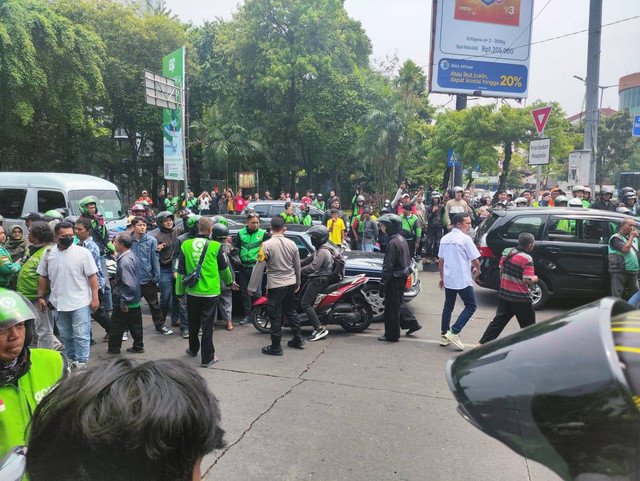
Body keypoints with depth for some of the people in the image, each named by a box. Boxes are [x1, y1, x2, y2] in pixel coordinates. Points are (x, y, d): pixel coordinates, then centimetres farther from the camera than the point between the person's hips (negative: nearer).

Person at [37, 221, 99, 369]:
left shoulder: (82, 252, -9)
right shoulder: (48, 253, 3)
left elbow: (92, 276, -9)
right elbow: (43, 276, 12)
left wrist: (95, 298, -12)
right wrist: (40, 297, 9)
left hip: (80, 302, -5)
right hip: (59, 303, 5)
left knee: (81, 335, -1)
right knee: (65, 335, 18)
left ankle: (80, 363, 10)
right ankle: (72, 359, 34)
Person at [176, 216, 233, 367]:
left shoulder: (185, 245, -4)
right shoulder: (215, 247, -12)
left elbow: (181, 271, 2)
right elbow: (224, 269, 3)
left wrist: (180, 291, 12)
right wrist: (228, 281, 23)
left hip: (192, 292, 3)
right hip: (210, 292, -3)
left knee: (193, 323, 20)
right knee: (207, 325, 4)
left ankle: (193, 349, 39)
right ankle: (207, 358, 9)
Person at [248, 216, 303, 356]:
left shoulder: (267, 245, -14)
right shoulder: (291, 244, 1)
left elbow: (259, 268, -14)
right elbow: (297, 266, 11)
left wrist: (252, 287, -6)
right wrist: (298, 282, 25)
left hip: (276, 285, -5)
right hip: (291, 284, 6)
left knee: (276, 316, 3)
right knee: (290, 311, 21)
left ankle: (276, 347, 10)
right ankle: (298, 340, 29)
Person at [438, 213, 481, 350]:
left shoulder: (445, 239, 9)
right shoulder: (465, 239, -12)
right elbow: (475, 260, -10)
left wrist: (442, 277, 22)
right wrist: (477, 269, 11)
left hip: (448, 279, 7)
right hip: (463, 280, -7)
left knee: (448, 306, 16)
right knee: (471, 306, 5)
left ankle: (444, 335, 18)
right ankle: (454, 333, -5)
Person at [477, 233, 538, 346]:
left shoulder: (507, 252, 1)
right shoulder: (527, 259, -17)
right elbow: (527, 281, -19)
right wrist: (535, 279, 1)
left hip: (504, 295, 6)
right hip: (521, 299, -6)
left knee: (498, 321, 14)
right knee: (528, 326, 11)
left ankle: (482, 343, 10)